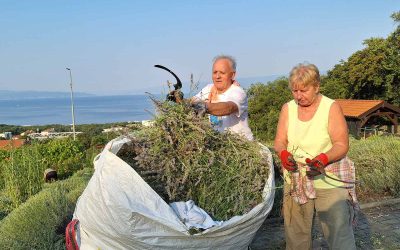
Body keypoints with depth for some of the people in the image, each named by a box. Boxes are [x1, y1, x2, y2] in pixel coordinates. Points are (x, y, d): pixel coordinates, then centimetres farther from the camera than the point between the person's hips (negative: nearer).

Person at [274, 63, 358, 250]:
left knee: (339, 233, -8)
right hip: (295, 180, 3)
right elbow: (279, 141, 2)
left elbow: (342, 145, -11)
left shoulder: (332, 108, -6)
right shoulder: (287, 109, 4)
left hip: (329, 180, -3)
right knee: (295, 235, 10)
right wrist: (284, 153, -21)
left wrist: (323, 159, -31)